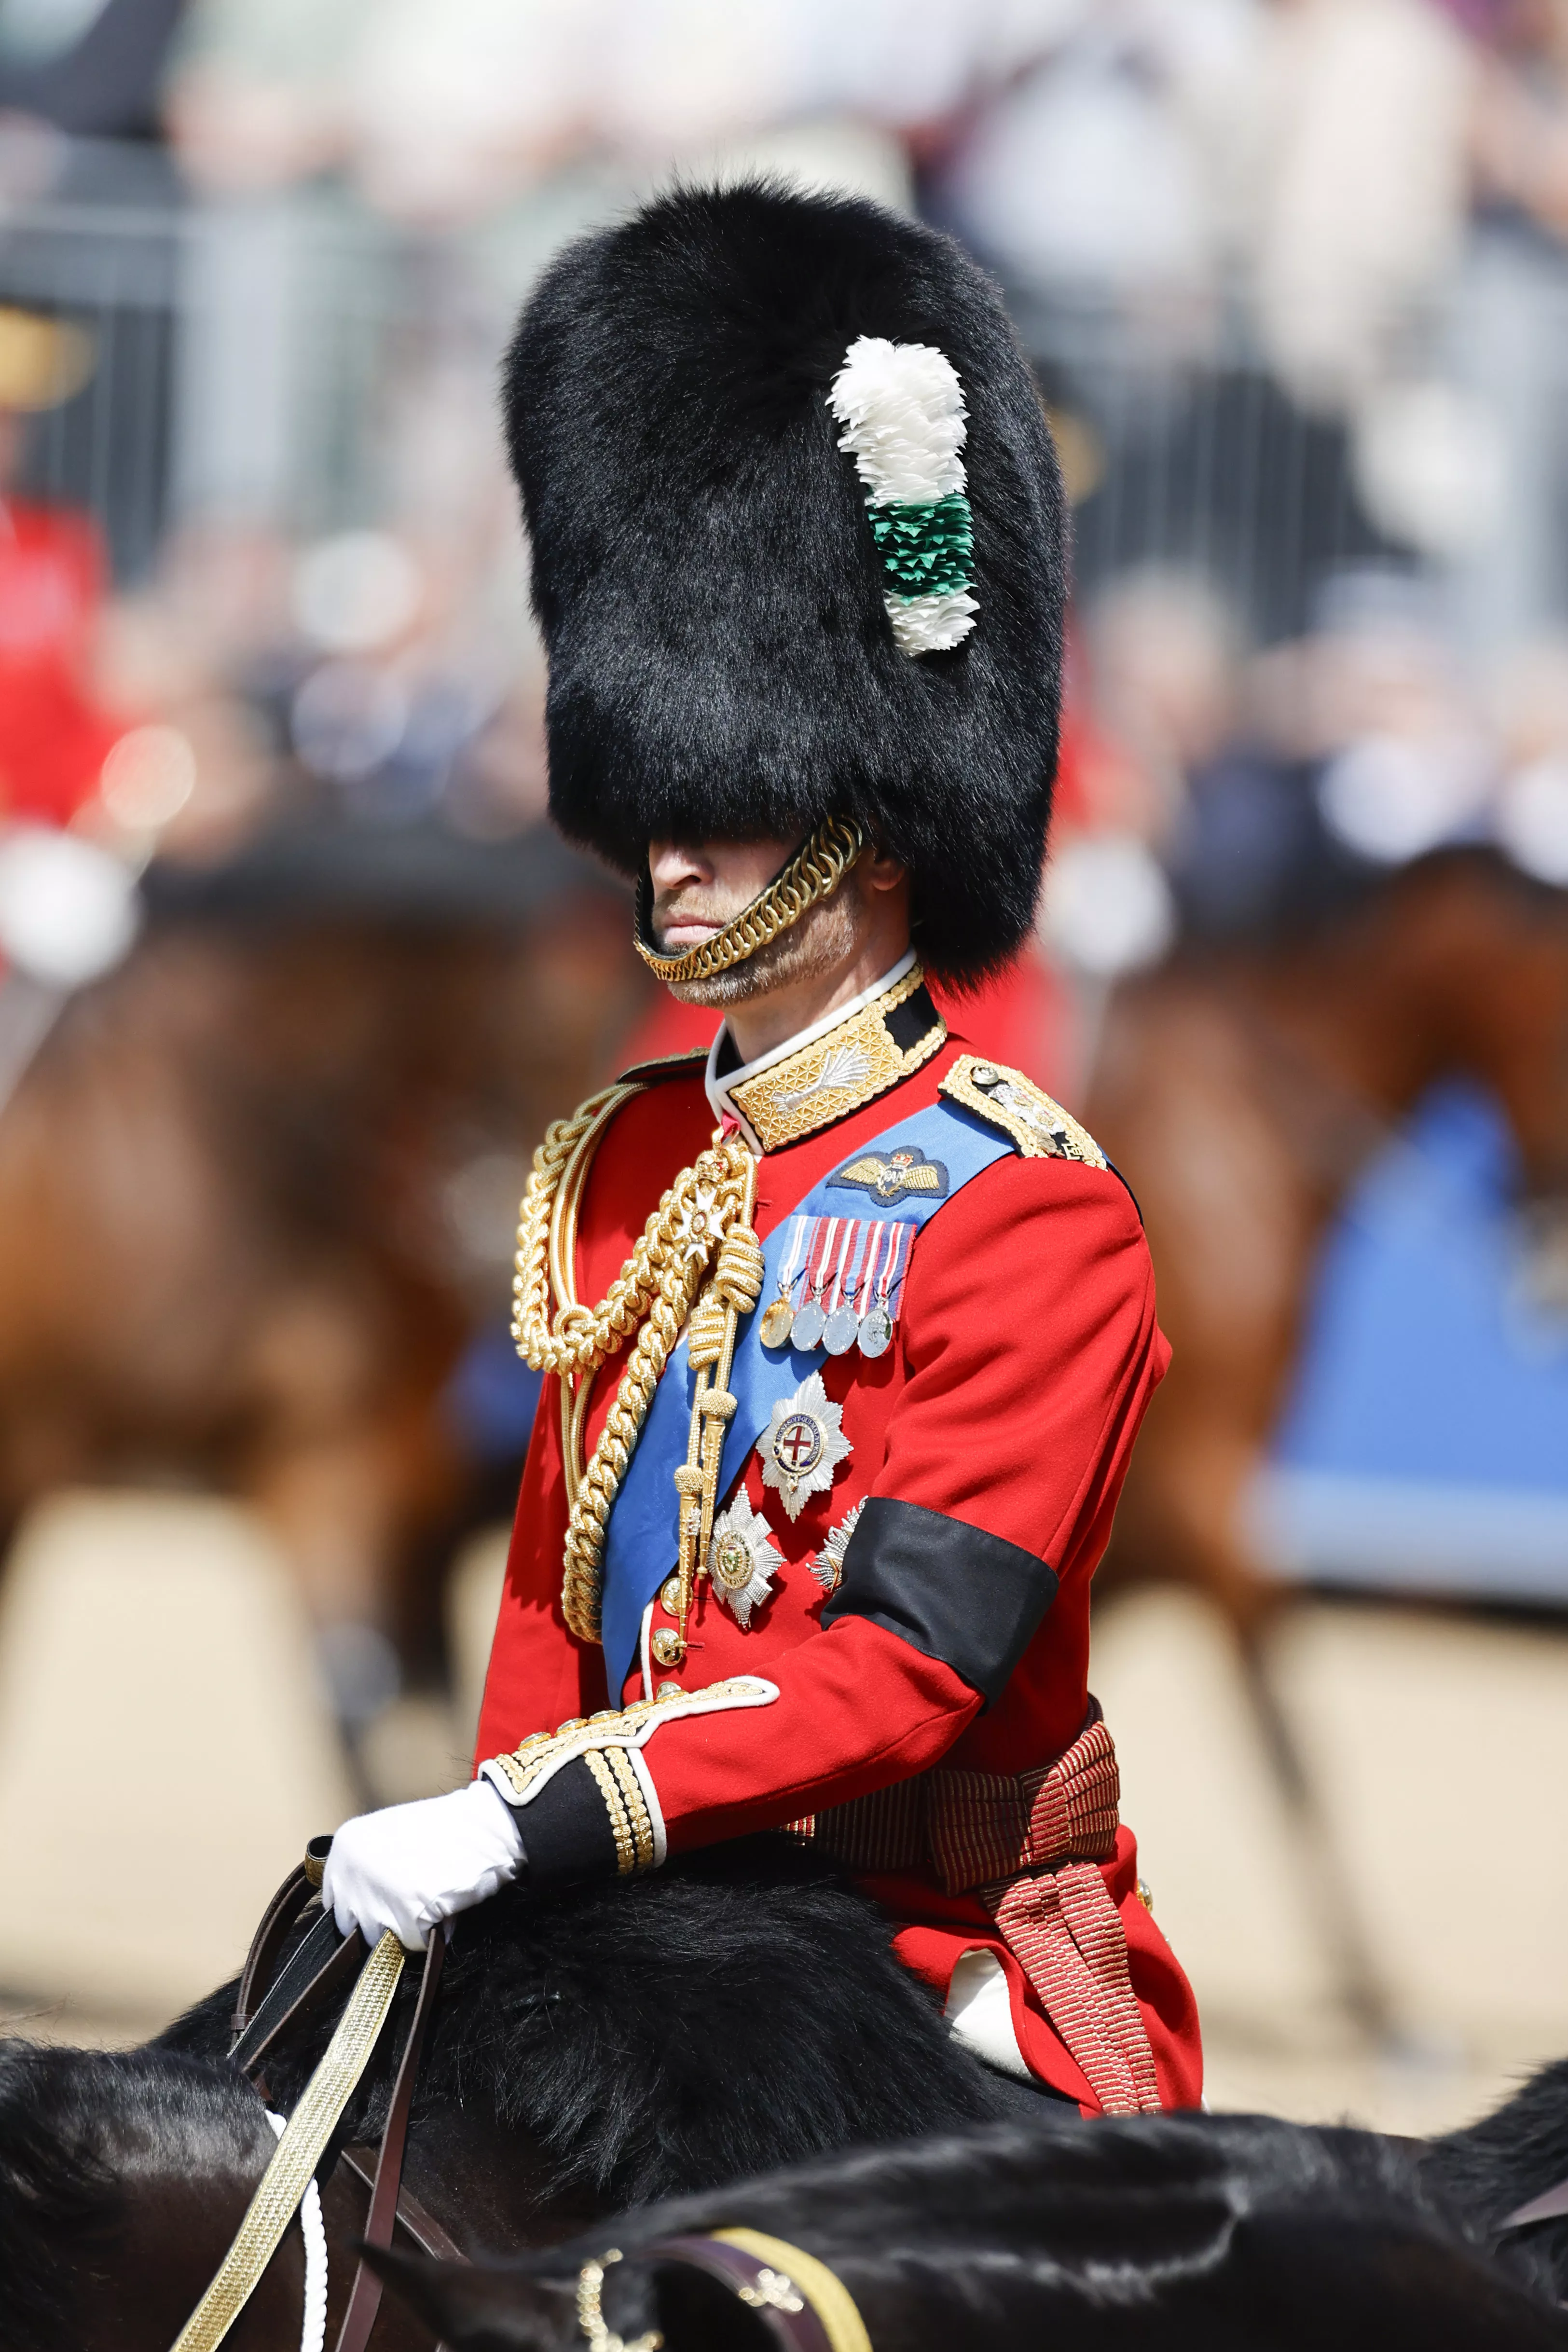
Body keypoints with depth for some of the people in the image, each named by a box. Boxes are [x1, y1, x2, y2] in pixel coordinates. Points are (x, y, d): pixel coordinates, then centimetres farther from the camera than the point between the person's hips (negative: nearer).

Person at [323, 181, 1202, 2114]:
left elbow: (909, 1667, -18)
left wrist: (527, 1826, -25)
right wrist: (481, 1874, 3)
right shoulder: (621, 1166, 13)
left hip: (938, 1969, -6)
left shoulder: (1027, 1211, -9)